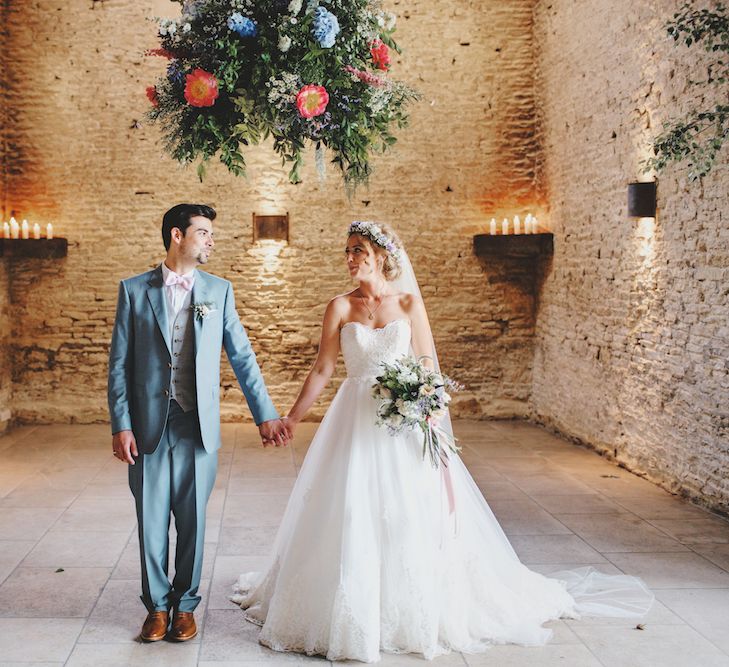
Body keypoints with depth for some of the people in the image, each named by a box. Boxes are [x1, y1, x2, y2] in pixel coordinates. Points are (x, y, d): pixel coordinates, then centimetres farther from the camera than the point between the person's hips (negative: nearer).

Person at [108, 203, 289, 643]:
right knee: (151, 522, 7)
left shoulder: (219, 290, 5)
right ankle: (157, 605, 25)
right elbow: (120, 363, 1)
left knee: (192, 522, 8)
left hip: (198, 427, 1)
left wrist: (266, 415, 1)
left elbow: (242, 357, 5)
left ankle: (185, 604, 24)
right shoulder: (134, 290, 2)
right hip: (148, 426, -1)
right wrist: (121, 426, -5)